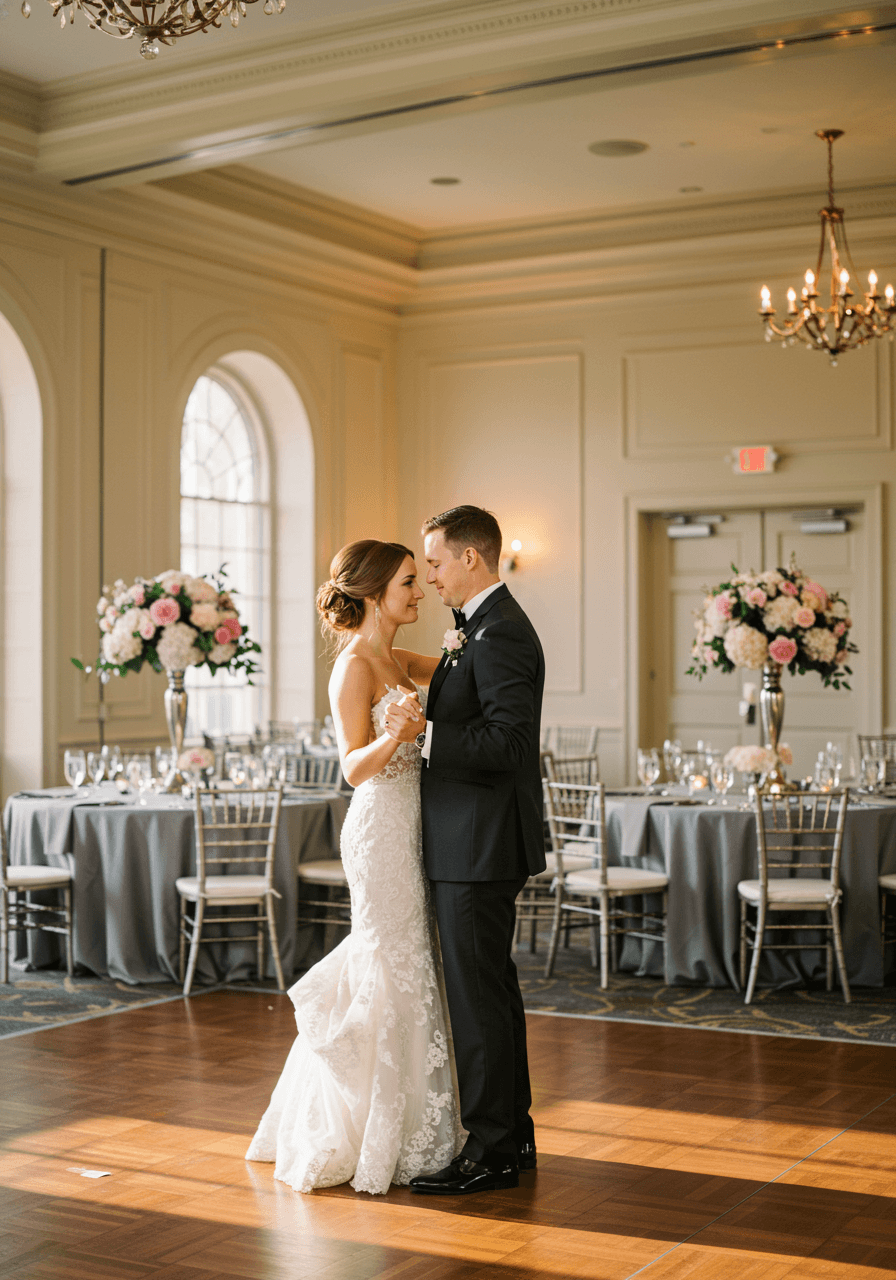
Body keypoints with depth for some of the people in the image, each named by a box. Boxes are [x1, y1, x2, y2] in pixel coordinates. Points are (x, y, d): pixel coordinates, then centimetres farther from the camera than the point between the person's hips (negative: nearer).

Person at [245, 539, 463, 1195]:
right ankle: (383, 1141, 8)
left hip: (411, 828, 9)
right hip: (382, 828, -9)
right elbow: (354, 766, -20)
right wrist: (396, 735, -39)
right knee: (395, 978, -4)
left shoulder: (402, 663, 13)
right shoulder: (354, 666, -13)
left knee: (408, 970, 14)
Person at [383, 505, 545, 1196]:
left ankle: (490, 1152, 6)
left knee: (477, 994, -3)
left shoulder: (499, 633, -18)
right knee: (492, 987, 17)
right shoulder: (486, 626, 15)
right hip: (479, 842, 11)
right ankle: (512, 1132, 28)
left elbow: (510, 742, -26)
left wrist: (423, 733, -24)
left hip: (480, 846, -11)